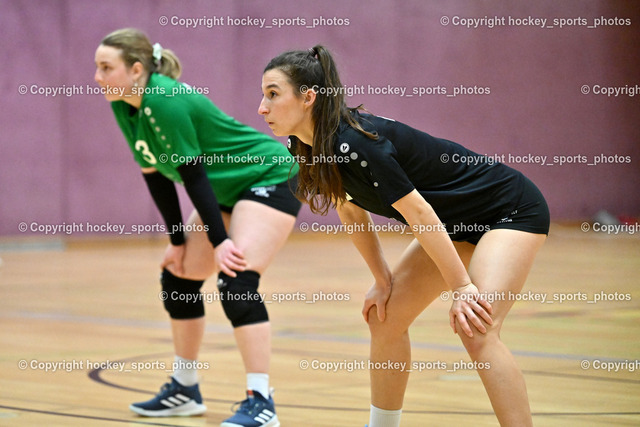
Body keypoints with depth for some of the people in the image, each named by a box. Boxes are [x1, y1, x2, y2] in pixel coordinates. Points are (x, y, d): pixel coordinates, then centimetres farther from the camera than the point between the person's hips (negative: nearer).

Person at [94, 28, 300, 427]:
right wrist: (178, 240, 5)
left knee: (237, 278, -24)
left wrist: (219, 241, -23)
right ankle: (184, 389, 25)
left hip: (270, 178, -10)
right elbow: (155, 173, 5)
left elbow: (193, 174, -26)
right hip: (229, 191, 10)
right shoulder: (124, 107, -1)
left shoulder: (166, 101, -27)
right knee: (178, 275, 11)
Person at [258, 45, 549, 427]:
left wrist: (462, 287, -23)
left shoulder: (355, 142, -30)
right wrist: (383, 279, 8)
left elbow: (418, 212, -27)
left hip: (511, 209, -9)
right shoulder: (308, 146, -4)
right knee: (385, 317, 9)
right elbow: (351, 210, 10)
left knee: (477, 332, -25)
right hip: (459, 222, 9)